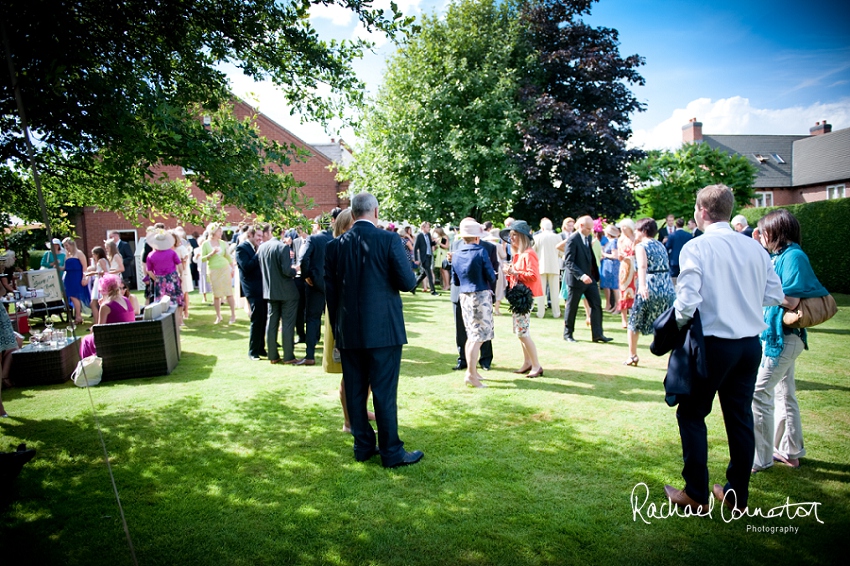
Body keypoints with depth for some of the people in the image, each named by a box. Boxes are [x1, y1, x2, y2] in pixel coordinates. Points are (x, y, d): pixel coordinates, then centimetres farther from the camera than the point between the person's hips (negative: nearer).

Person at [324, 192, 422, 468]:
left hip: (348, 331, 4)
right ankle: (391, 452, 13)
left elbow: (330, 289, 6)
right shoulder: (389, 240, -9)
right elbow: (407, 282, -11)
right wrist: (410, 273, 12)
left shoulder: (335, 245, 3)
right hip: (383, 330, -4)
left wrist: (337, 326, 15)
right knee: (384, 391, 3)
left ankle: (363, 446, 24)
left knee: (354, 390, 13)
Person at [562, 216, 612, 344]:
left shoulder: (589, 237, 9)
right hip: (576, 279, -7)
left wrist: (595, 275, 13)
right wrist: (581, 275, -32)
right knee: (572, 307, 5)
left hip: (589, 277, 7)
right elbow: (568, 262, -21)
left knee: (596, 305, 2)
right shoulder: (572, 240, -16)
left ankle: (597, 334, 6)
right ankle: (567, 333, 19)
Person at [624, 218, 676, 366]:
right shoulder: (661, 245, 16)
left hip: (648, 289, -5)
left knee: (634, 323, 13)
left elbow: (642, 265, -24)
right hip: (667, 288, 5)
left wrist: (642, 285, -39)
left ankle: (632, 356, 17)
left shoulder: (641, 246, -3)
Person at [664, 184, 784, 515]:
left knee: (692, 414, 9)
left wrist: (676, 326, -1)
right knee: (740, 416, 15)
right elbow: (775, 295, 6)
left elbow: (687, 301, -20)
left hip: (714, 343, -5)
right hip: (751, 344, 6)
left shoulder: (696, 247, -13)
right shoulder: (755, 247, 3)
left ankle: (696, 496, 15)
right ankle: (738, 495, 27)